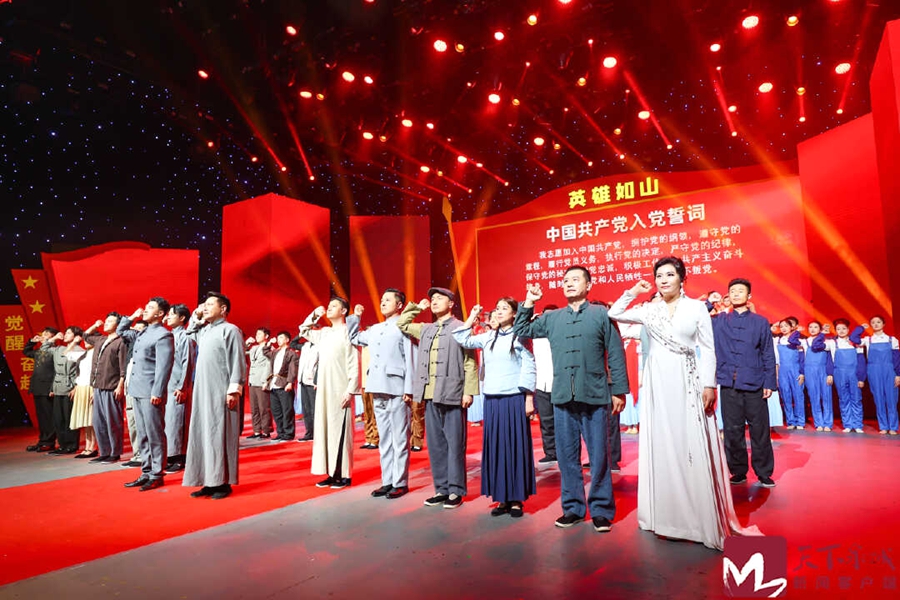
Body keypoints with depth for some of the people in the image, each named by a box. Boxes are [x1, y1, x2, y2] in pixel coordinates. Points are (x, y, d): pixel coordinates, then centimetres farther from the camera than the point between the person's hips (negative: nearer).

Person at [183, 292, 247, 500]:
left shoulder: (230, 330, -6)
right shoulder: (203, 330, 15)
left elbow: (238, 363, -12)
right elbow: (188, 334, 38)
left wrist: (234, 390, -18)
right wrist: (196, 318, 20)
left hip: (221, 393, -7)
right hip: (203, 392, 8)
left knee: (220, 436, -3)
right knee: (203, 435, 9)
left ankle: (224, 483, 5)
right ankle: (209, 481, 17)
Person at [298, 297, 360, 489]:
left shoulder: (347, 333, -6)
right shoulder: (324, 333, 13)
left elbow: (354, 365, -10)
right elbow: (304, 331, 31)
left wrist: (350, 390, -16)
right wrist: (314, 315, 15)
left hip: (340, 390, -7)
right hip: (323, 389, 7)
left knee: (340, 430, -4)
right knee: (325, 429, 8)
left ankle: (344, 475, 4)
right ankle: (332, 473, 15)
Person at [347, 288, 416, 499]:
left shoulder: (404, 328, -2)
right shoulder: (374, 330, 16)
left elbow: (410, 361, -7)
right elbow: (353, 338, 31)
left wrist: (409, 390, -13)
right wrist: (355, 316, 19)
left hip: (396, 391, -7)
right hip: (378, 391, 7)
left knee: (399, 440, 0)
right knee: (384, 439, 11)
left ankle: (400, 483, 8)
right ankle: (387, 481, 19)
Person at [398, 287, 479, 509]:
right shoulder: (425, 329, 17)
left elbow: (470, 362, -6)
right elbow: (401, 325, 30)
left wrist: (469, 391, -12)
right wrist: (416, 307, 20)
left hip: (452, 395, -6)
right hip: (430, 395, 6)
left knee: (454, 444, 0)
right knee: (435, 444, 10)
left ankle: (456, 491, 10)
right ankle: (441, 489, 19)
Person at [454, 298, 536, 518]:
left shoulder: (520, 336, -3)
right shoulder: (488, 337, 9)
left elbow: (529, 369, -4)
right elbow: (463, 340, 11)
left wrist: (529, 400, -8)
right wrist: (472, 318, 5)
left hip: (514, 398, -4)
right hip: (492, 399, 5)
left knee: (515, 446, 1)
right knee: (495, 447, 6)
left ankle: (516, 499, 11)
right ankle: (502, 498, 16)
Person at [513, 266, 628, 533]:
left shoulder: (601, 314, 2)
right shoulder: (552, 318, 12)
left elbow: (615, 354, 0)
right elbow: (522, 332, 17)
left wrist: (619, 390, -4)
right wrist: (528, 303, 9)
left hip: (595, 397, -3)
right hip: (563, 397, 4)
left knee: (598, 455, 5)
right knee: (567, 455, 10)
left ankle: (601, 510, 19)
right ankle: (572, 507, 24)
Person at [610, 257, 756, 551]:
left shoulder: (697, 308, 2)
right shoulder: (649, 310, 8)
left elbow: (708, 349, -1)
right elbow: (614, 314, 10)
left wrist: (709, 384, -8)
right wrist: (632, 292, 4)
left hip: (687, 384, -2)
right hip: (658, 383, 2)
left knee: (692, 448, -2)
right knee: (662, 445, 5)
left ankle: (701, 518, 8)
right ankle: (668, 514, 16)